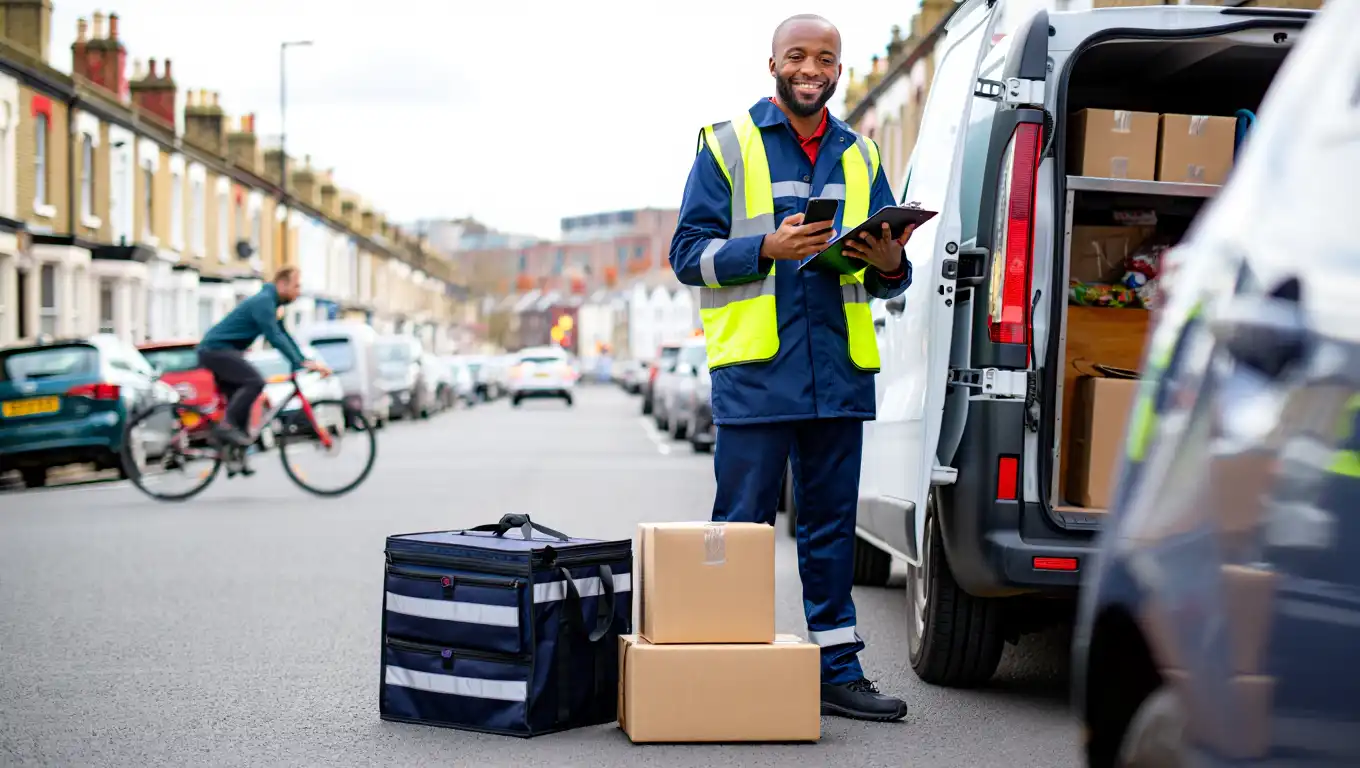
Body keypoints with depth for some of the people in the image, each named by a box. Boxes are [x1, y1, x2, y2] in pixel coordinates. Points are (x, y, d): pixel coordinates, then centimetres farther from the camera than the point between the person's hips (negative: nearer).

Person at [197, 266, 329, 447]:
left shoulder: (272, 303, 14)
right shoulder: (263, 301, -18)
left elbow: (284, 336, 16)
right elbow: (275, 337, -27)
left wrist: (307, 362, 7)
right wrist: (301, 364, -30)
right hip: (217, 349, -11)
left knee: (239, 402, 10)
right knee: (255, 381, -24)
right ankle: (227, 425, -21)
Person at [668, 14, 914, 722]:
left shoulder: (860, 156, 18)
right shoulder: (727, 145, 5)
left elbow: (884, 281, 21)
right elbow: (689, 253, -2)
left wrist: (888, 264, -3)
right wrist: (766, 249, -17)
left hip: (839, 369, 4)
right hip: (754, 370, -4)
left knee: (832, 525, 8)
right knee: (742, 527, -1)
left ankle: (837, 670, 15)